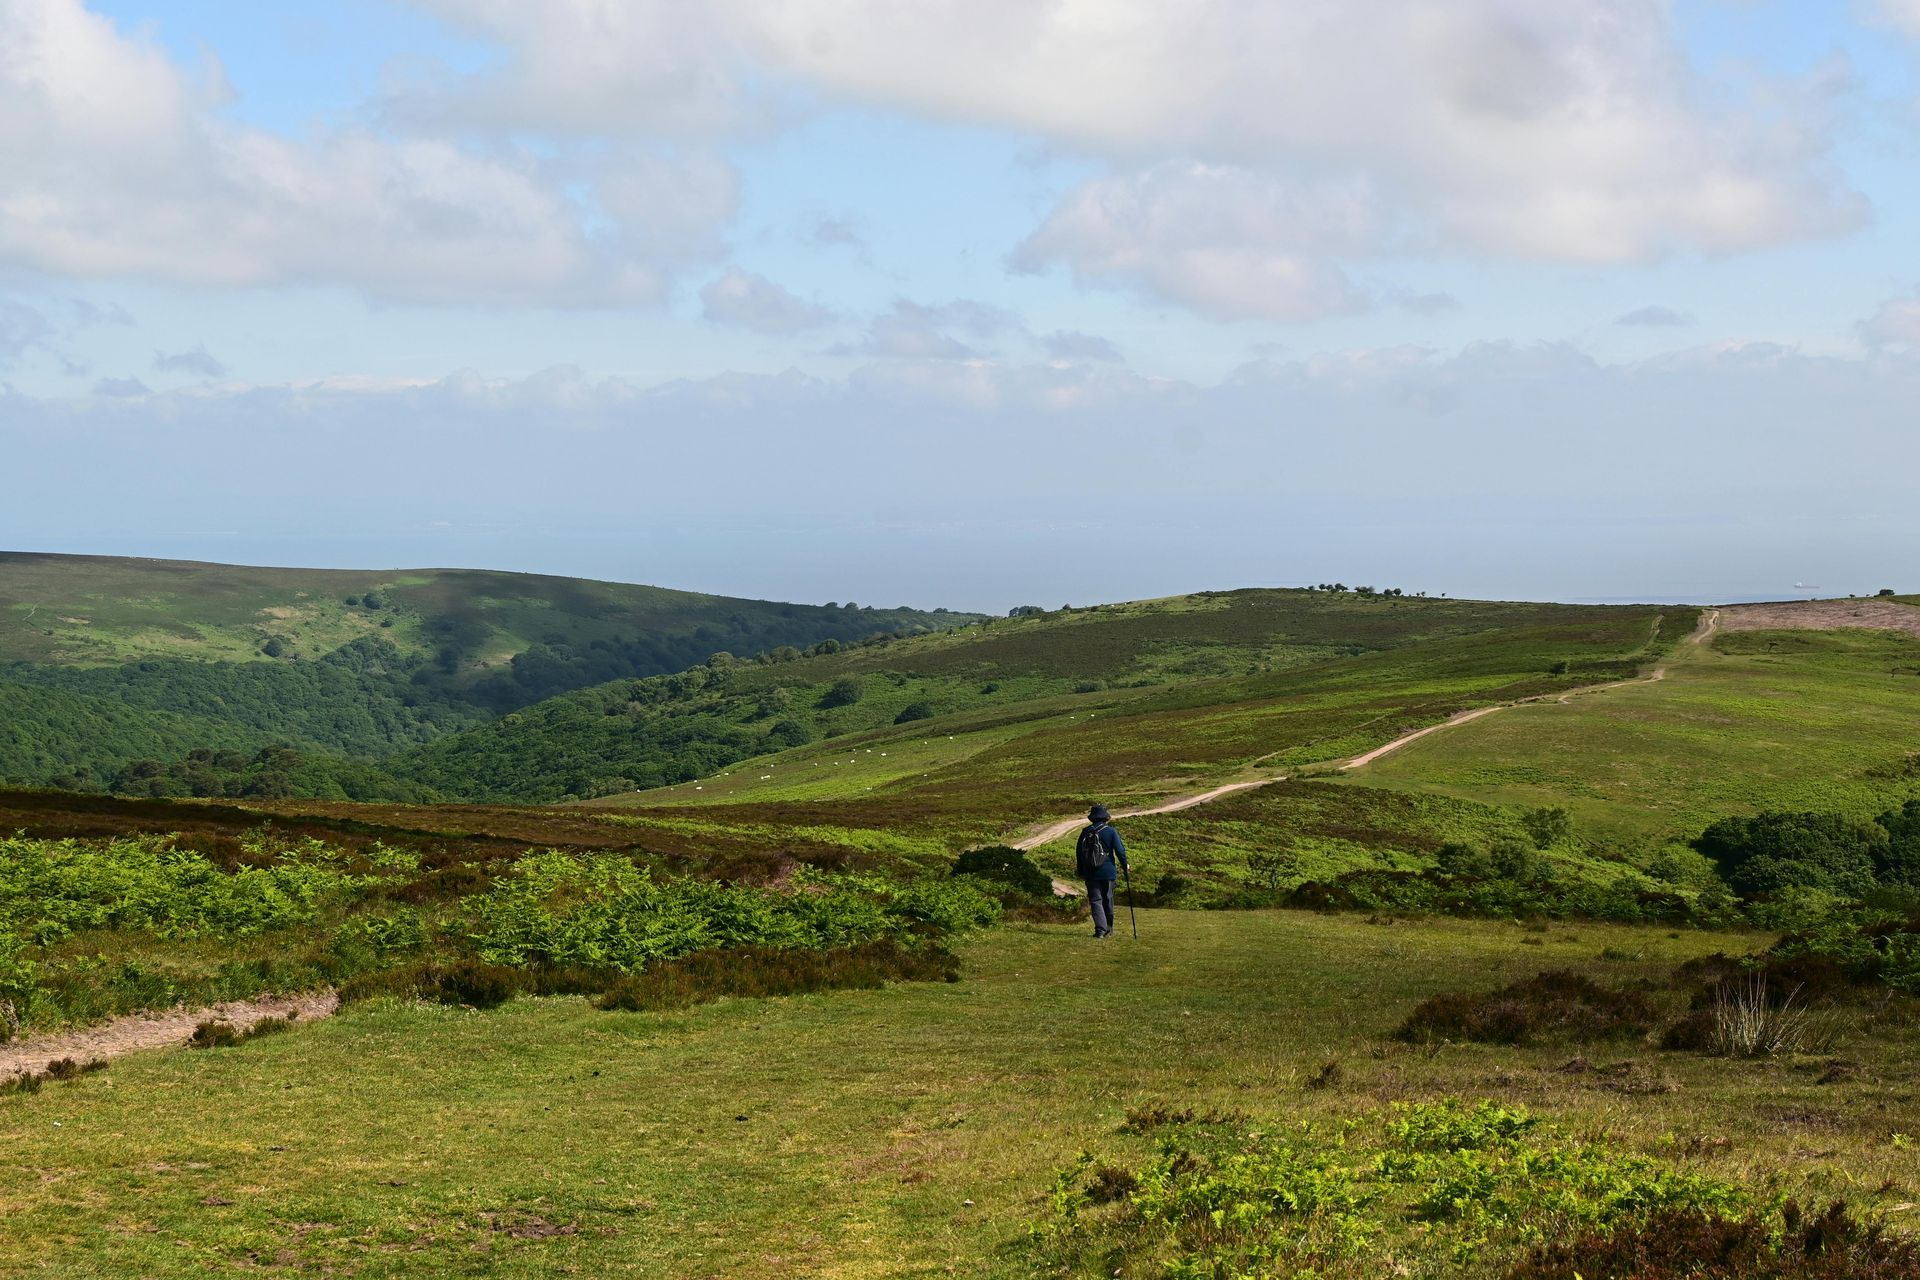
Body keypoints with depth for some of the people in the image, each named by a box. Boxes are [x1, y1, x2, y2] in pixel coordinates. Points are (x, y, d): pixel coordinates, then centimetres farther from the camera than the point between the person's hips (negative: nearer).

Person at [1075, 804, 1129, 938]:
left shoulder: (1085, 832, 2)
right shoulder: (1110, 831, -5)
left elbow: (1079, 852, 8)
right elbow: (1120, 850, -6)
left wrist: (1081, 871, 19)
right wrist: (1125, 866, 11)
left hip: (1090, 872, 1)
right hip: (1108, 872, 0)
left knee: (1095, 901, 0)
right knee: (1107, 901, 13)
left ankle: (1100, 929, -15)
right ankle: (1108, 930, 22)